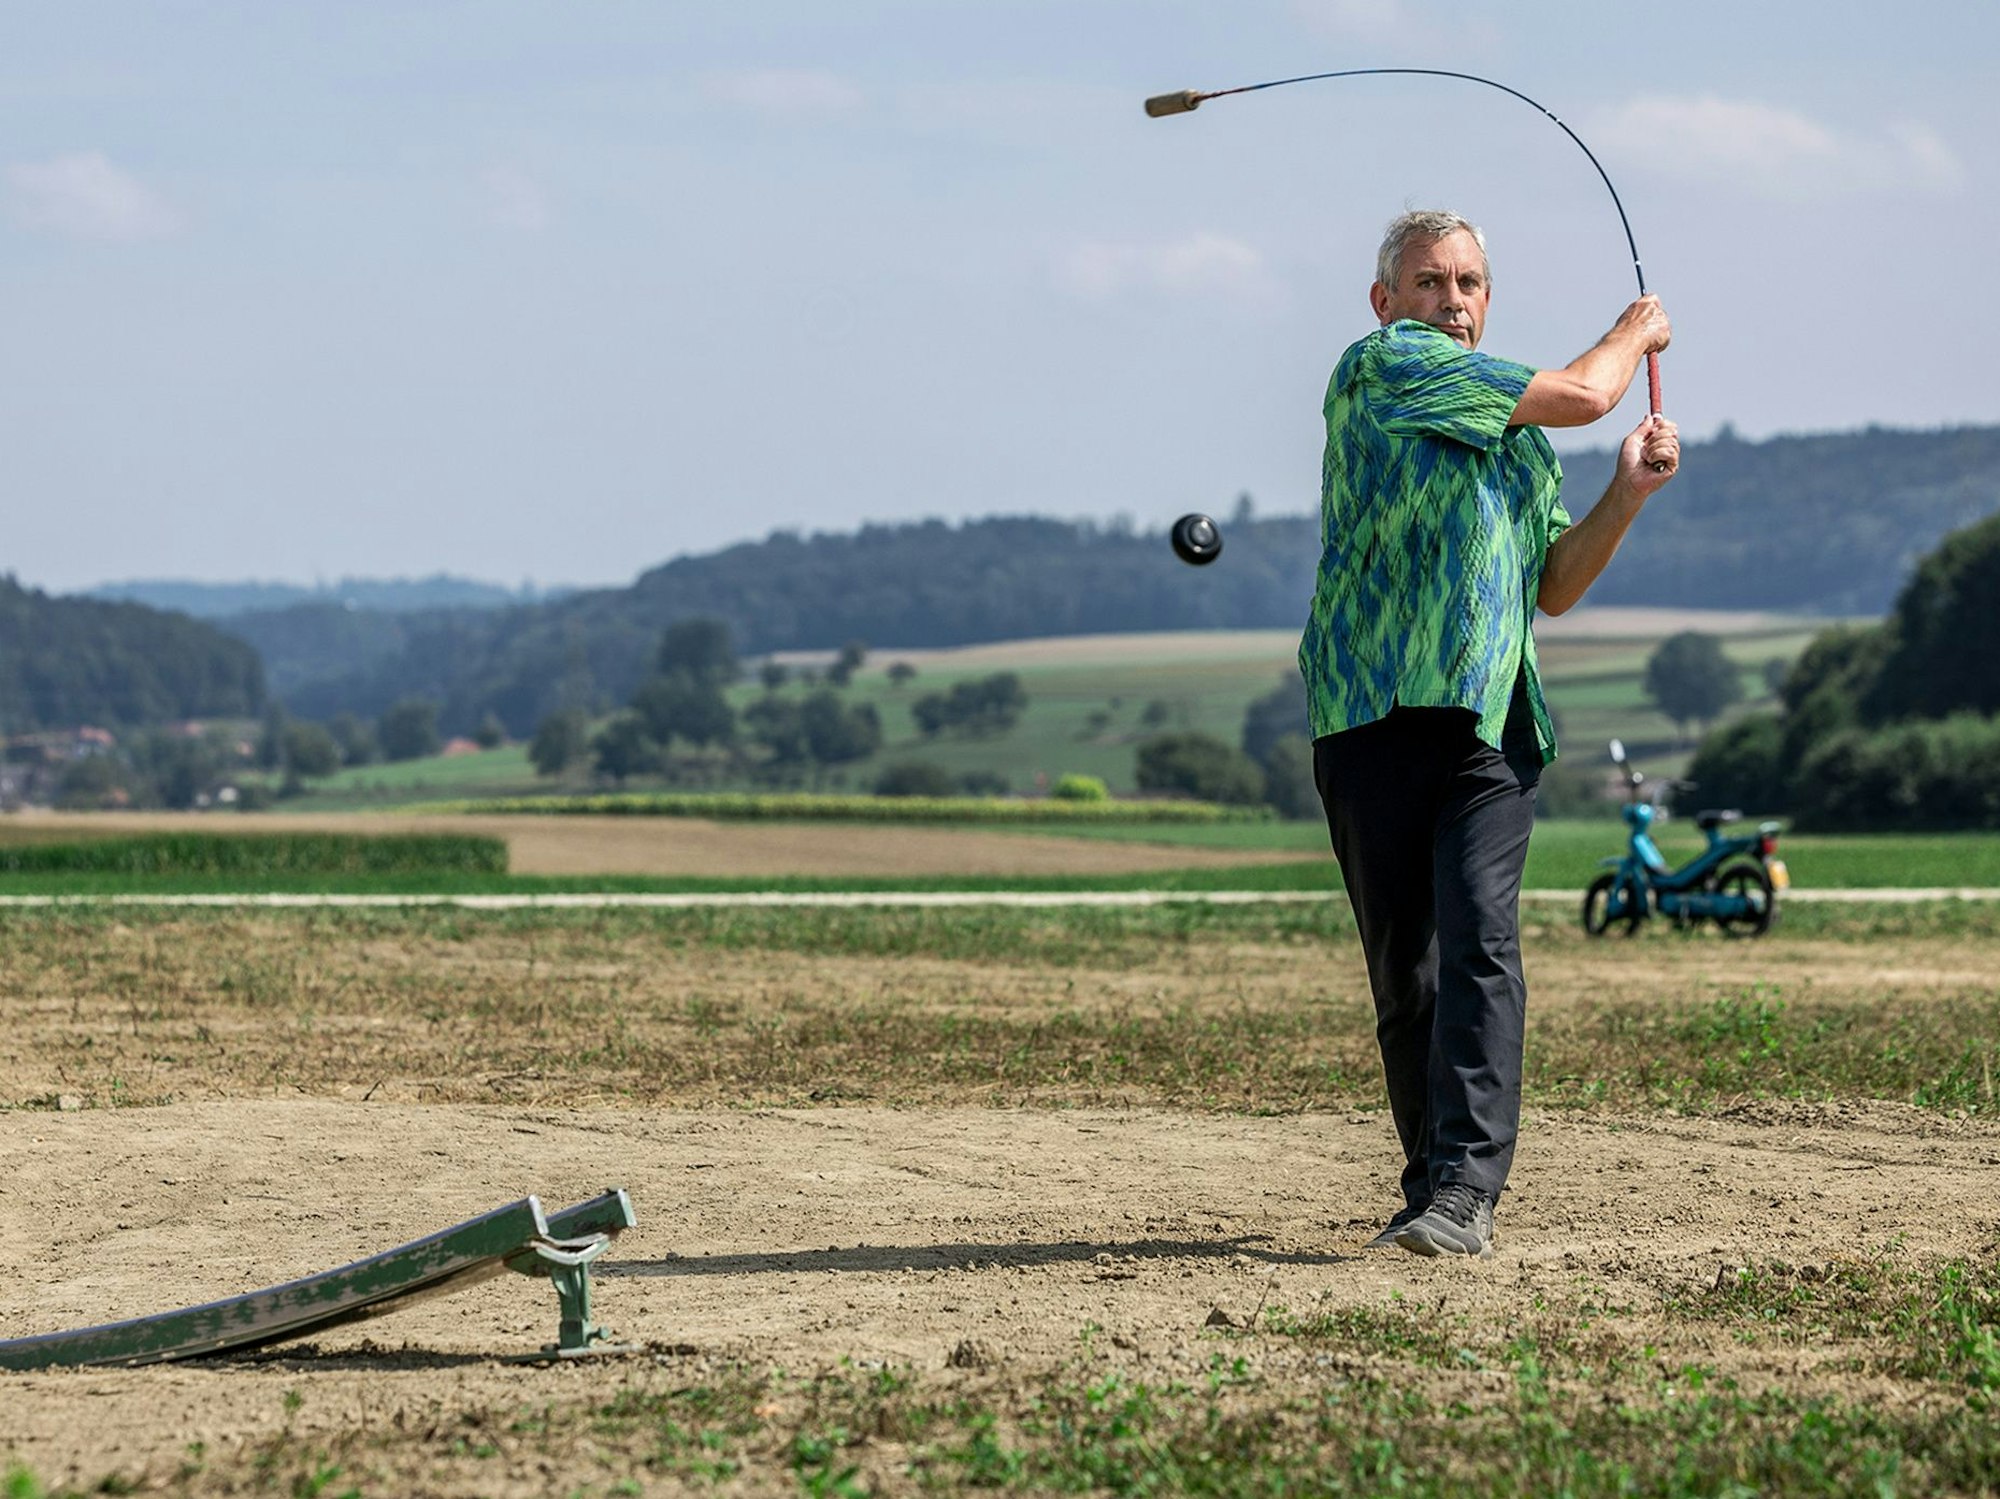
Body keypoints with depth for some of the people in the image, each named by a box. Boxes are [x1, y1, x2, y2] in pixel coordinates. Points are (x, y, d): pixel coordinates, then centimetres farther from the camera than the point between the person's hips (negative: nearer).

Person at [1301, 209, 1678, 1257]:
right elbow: (1584, 394, -3)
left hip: (1493, 721, 4)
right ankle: (1430, 1182, 13)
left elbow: (1552, 588, 26)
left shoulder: (1520, 437, 23)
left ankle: (1463, 1189, -22)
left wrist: (1627, 493, 13)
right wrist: (1634, 331, 17)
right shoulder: (1383, 367, 0)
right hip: (1375, 711, -4)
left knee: (1479, 940, -15)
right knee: (1403, 968, 0)